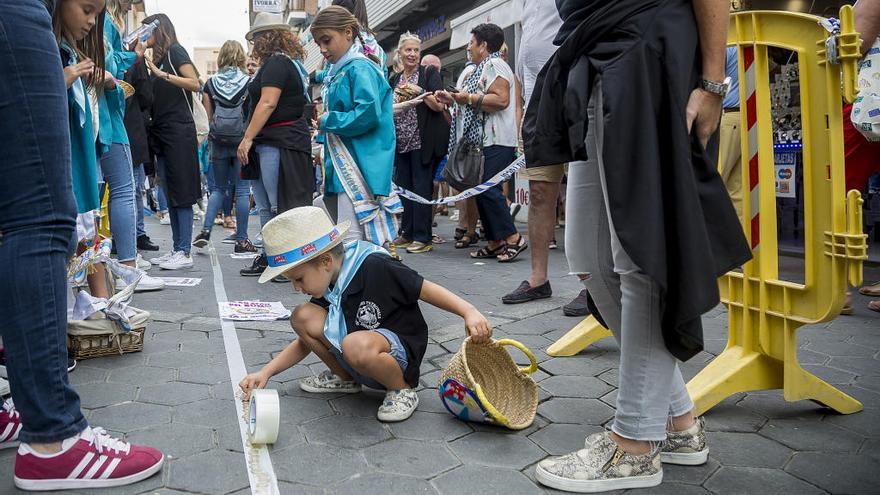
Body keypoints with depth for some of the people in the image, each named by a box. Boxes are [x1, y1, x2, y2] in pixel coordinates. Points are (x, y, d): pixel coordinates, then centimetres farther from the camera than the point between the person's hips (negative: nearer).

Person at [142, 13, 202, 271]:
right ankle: (177, 248, 11)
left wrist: (161, 74, -18)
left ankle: (185, 252, -6)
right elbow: (151, 97, 17)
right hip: (161, 132, 8)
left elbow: (195, 83, -14)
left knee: (181, 193, -8)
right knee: (170, 195, 7)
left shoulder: (175, 51, -1)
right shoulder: (157, 58, 20)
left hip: (179, 131, -8)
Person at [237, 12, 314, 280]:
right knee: (267, 205, 14)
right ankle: (269, 257, 20)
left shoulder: (275, 63, -9)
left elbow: (267, 103, -18)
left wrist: (247, 138, -18)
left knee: (280, 206, -9)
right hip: (289, 138, 11)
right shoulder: (292, 63, 21)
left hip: (279, 143, -11)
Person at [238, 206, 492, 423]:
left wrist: (469, 312, -29)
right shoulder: (326, 290, 3)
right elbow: (306, 342, 11)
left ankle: (402, 390, -11)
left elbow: (426, 290, -16)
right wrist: (266, 372, 1)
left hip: (400, 354, -7)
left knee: (356, 344, -40)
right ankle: (344, 377, 11)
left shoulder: (375, 267, -20)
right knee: (302, 316, -9)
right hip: (358, 362, 8)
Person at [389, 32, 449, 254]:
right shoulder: (394, 80, 16)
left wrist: (420, 92, -18)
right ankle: (407, 233, 16)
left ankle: (423, 237, -2)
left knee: (422, 187, -6)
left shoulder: (429, 73, 1)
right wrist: (400, 102, -1)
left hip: (423, 141, -6)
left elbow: (439, 105, -7)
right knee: (402, 186, 6)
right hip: (401, 142, 6)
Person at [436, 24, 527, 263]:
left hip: (496, 141, -10)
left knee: (487, 188, -15)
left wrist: (469, 98, -13)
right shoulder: (482, 68, 25)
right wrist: (454, 99, 18)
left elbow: (501, 100, -20)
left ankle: (513, 238, -9)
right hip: (482, 140, 10)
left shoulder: (494, 64, -6)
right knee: (482, 190, 6)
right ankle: (495, 242, 9)